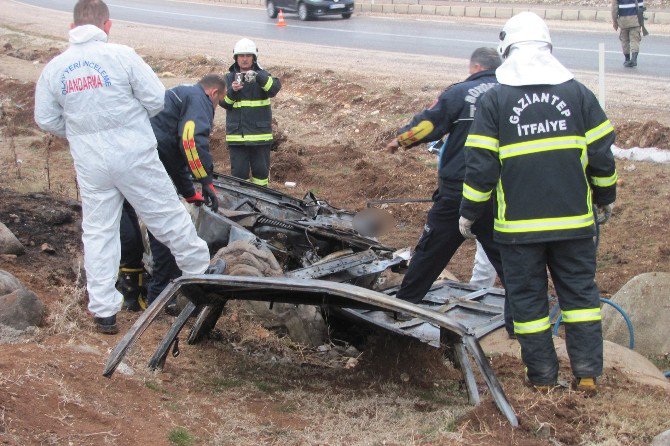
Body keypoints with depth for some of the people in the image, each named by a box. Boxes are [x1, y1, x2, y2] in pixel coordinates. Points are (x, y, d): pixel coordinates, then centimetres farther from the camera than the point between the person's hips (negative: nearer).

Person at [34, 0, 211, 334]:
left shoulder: (54, 68, 0)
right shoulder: (121, 56, -10)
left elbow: (45, 119, 6)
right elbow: (156, 99, -8)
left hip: (89, 164, 3)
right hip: (134, 156, -3)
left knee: (98, 232, 10)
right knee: (168, 218, 10)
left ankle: (103, 312, 12)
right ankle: (202, 273, 26)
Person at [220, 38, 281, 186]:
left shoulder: (262, 76, 4)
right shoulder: (229, 78, 9)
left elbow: (275, 88, -18)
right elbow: (223, 103, 1)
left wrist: (258, 78, -34)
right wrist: (232, 91, -19)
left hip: (260, 134, -1)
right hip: (236, 135, 1)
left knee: (261, 171, 6)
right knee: (239, 171, 2)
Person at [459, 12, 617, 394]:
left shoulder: (494, 100, -5)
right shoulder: (578, 93, 1)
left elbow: (480, 166, -6)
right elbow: (602, 155, 4)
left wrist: (469, 213, 5)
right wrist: (606, 198, 19)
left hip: (519, 223, -2)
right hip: (574, 219, 2)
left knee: (528, 297, 9)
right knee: (580, 291, 13)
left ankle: (542, 376, 14)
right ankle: (587, 373, 12)